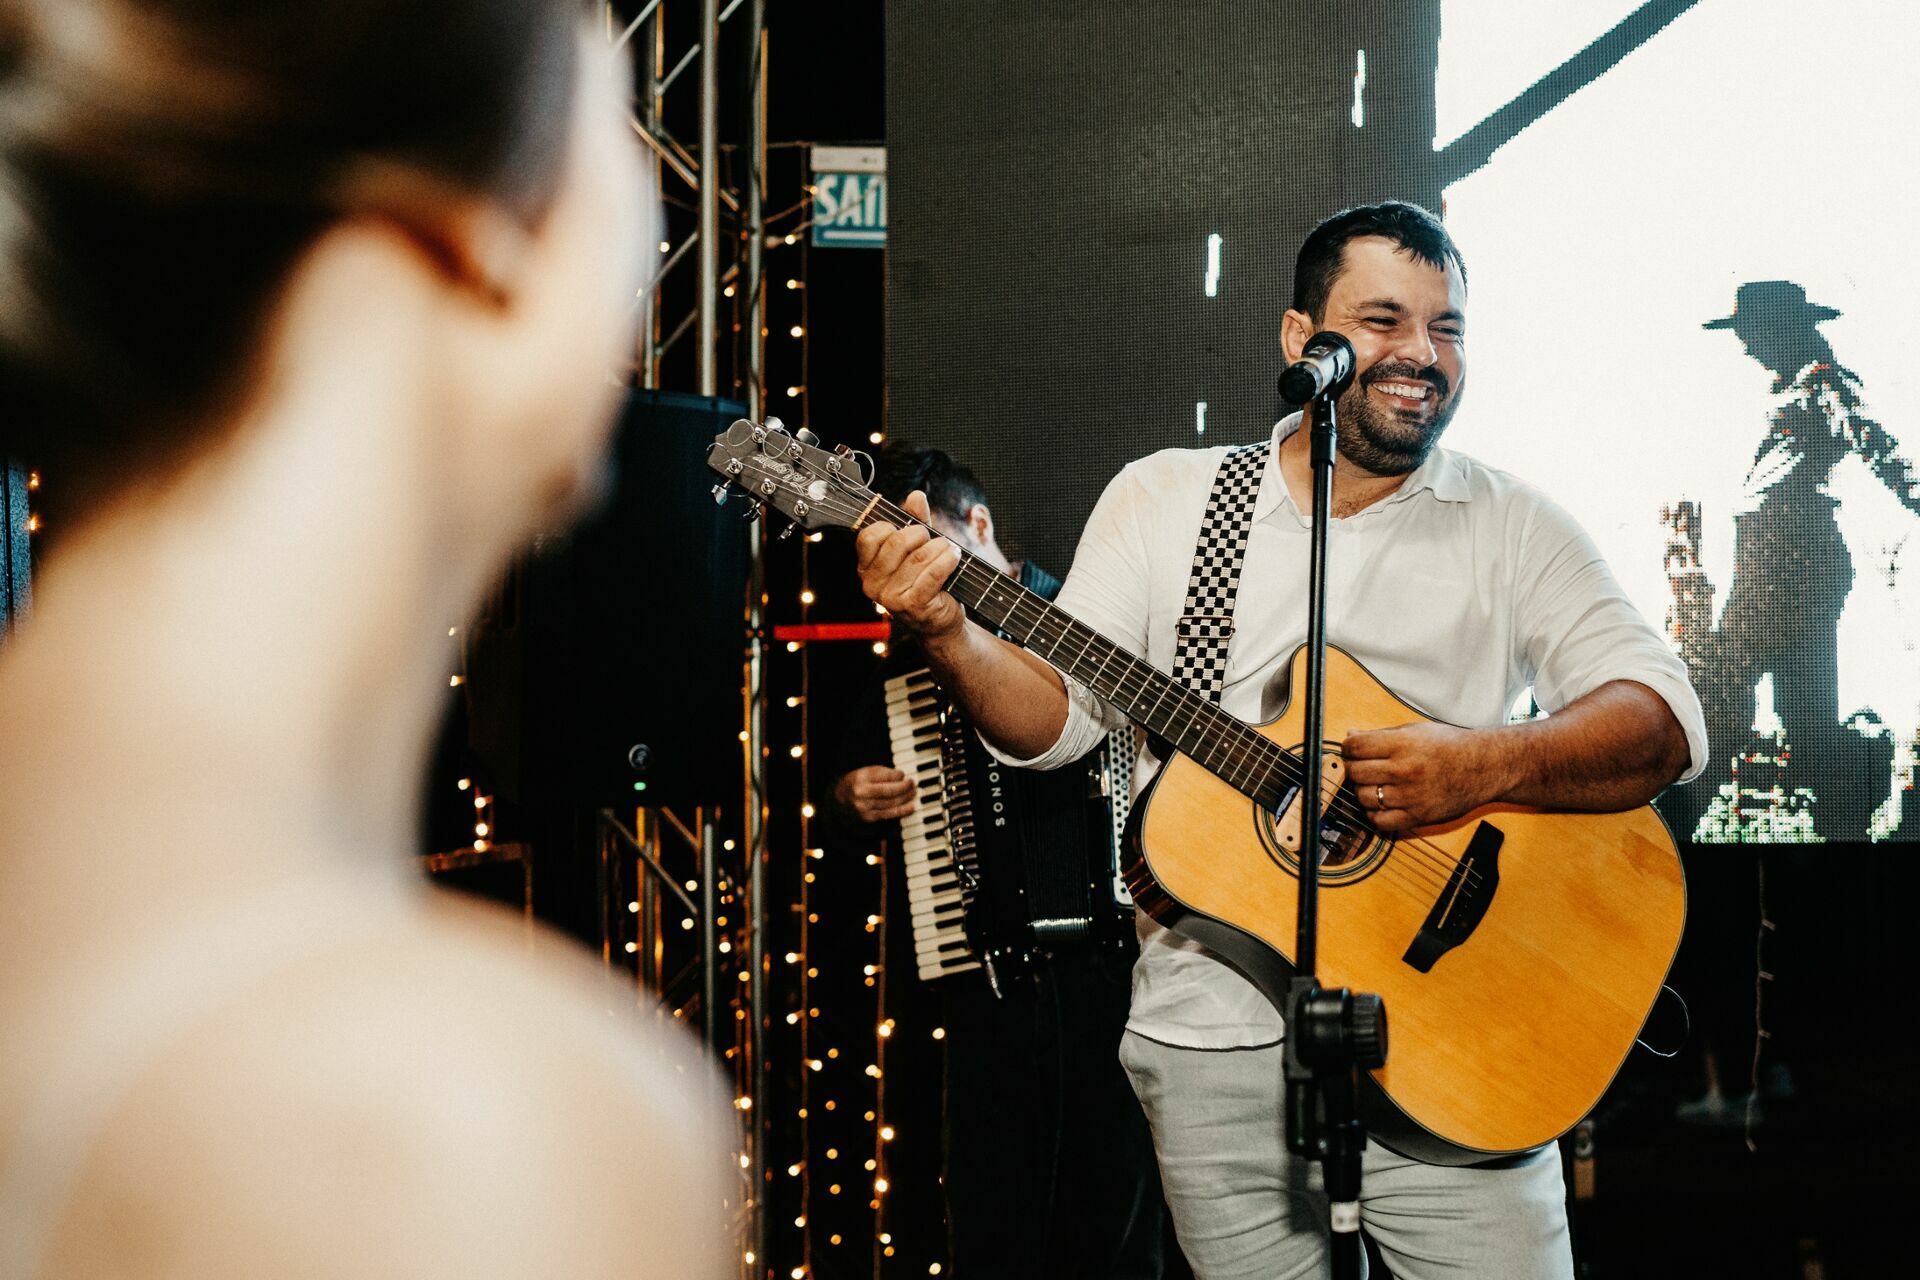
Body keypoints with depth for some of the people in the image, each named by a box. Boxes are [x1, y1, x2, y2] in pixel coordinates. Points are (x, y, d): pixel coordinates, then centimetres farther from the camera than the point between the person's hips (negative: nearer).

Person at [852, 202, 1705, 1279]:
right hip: (1213, 1031, 1)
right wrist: (948, 634, -16)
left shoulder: (1514, 526, 4)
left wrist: (1490, 764, -22)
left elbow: (1663, 723, -5)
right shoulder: (1164, 497, 8)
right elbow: (1052, 716, 4)